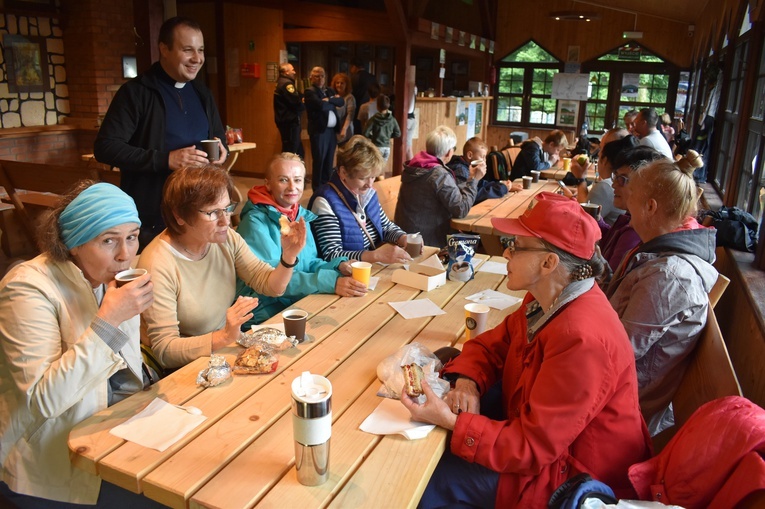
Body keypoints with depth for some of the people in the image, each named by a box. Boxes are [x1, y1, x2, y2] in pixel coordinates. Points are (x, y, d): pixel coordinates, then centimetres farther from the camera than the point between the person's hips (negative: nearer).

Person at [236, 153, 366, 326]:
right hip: (266, 312, -7)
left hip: (299, 303, 7)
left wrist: (338, 266, -7)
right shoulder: (256, 221, -15)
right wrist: (331, 282, -30)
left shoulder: (301, 215, 8)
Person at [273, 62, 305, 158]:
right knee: (290, 153, -8)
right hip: (290, 122, -11)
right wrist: (305, 104, -1)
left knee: (299, 152, 14)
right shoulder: (286, 84, -14)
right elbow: (296, 103, -20)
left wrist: (303, 99, -2)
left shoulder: (280, 83, 19)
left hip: (284, 121, 11)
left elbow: (295, 98, 16)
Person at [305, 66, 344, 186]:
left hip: (331, 130, 7)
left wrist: (329, 99, -10)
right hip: (319, 130, -7)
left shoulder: (329, 91, 19)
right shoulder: (310, 91, -5)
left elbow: (341, 102, 4)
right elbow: (321, 105, -20)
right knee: (319, 162, -2)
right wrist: (333, 103, -2)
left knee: (329, 162, 11)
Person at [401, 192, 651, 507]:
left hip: (571, 477, -8)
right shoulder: (546, 301, -4)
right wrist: (467, 382, -14)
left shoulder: (581, 339, -33)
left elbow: (532, 446, -29)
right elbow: (490, 345, 6)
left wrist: (451, 421, -29)